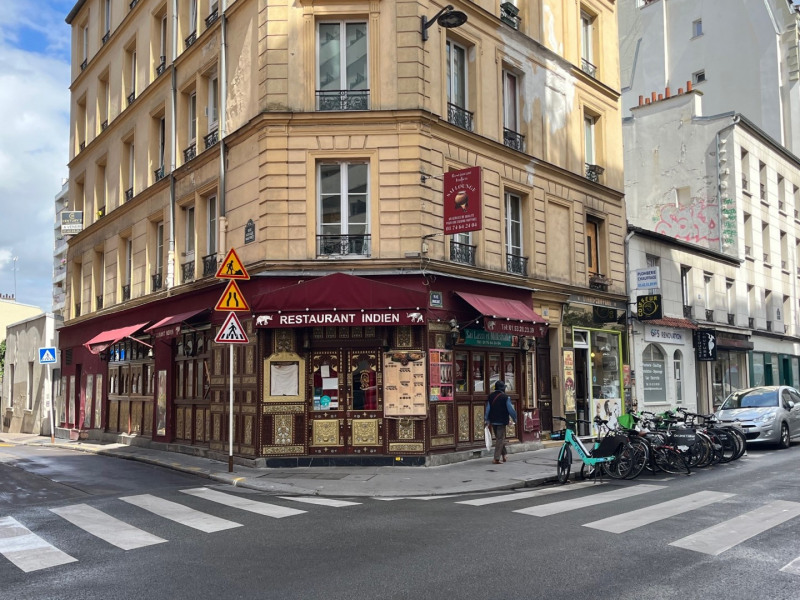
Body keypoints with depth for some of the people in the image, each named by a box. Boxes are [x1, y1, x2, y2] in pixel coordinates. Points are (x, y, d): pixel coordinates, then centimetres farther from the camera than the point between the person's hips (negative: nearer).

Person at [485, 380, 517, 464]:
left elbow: (488, 409, 6)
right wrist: (515, 418, 6)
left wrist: (486, 420, 12)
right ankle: (496, 458, -7)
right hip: (502, 421, -5)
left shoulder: (490, 396, 4)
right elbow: (510, 409, -8)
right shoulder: (505, 397, -11)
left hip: (493, 421, 5)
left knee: (498, 438, 19)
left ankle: (503, 455, 29)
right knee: (500, 439, -2)